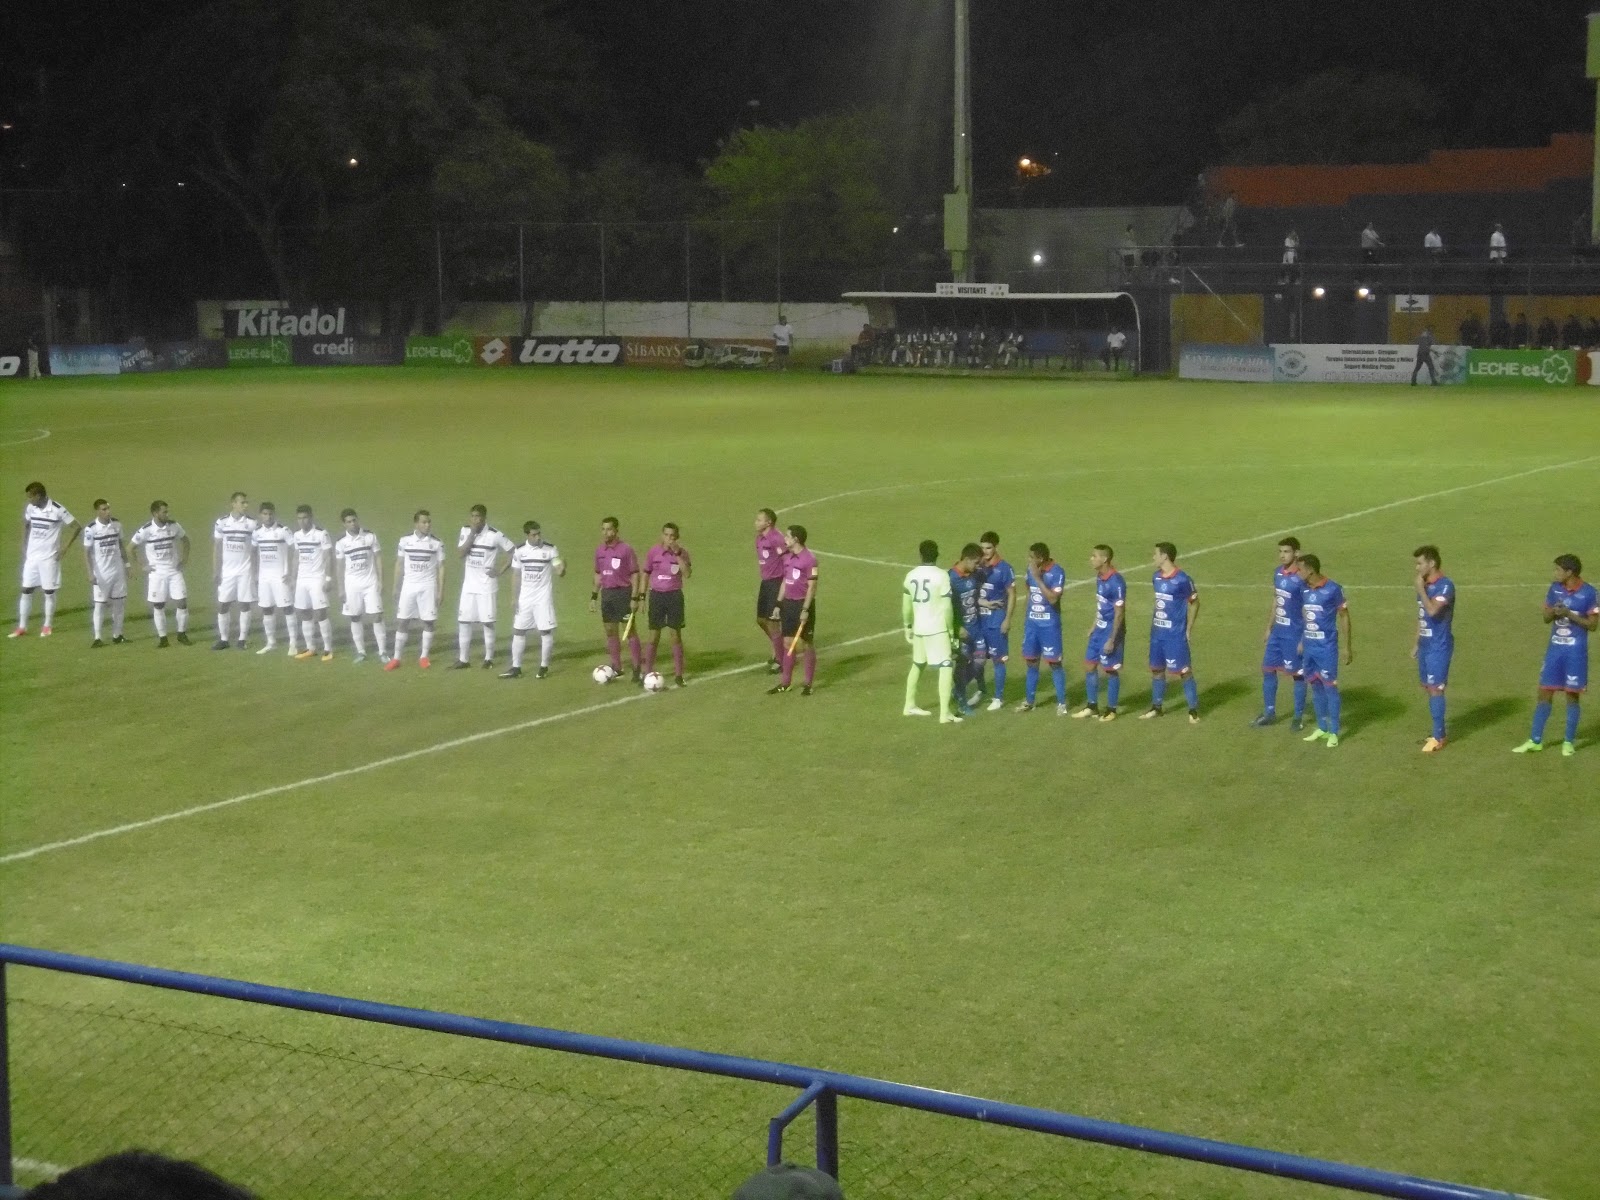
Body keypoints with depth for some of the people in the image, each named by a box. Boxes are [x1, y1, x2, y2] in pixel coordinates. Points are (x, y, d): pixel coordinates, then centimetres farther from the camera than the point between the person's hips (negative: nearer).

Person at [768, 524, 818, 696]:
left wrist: (805, 609, -19)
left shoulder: (809, 559, -13)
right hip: (788, 603, 7)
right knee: (787, 643, 8)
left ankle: (808, 683, 10)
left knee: (808, 644, 3)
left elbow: (812, 586, -15)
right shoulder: (787, 557, 9)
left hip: (803, 604, -7)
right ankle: (785, 682, 13)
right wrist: (779, 604, 14)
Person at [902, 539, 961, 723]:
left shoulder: (911, 575, 3)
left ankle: (910, 705, 33)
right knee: (946, 667, -4)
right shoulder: (942, 576, -13)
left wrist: (907, 627, 22)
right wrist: (951, 630, -3)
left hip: (918, 627, 6)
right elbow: (947, 607, -13)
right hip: (937, 629, -6)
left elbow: (906, 605, 10)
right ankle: (944, 713, -11)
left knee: (917, 665, 23)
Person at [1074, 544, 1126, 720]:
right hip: (1099, 629, 9)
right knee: (1089, 665, 12)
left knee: (1110, 670, 3)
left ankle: (1111, 710, 16)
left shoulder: (1116, 582, -22)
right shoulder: (1099, 577, 5)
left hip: (1111, 631, -9)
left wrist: (1112, 640, -20)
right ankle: (1092, 706, 24)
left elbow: (1119, 614, -21)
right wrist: (1094, 625, 19)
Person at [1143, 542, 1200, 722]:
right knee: (1156, 669, 14)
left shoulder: (1182, 579, -16)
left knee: (1184, 671, -3)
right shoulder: (1156, 577, 6)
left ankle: (1194, 709, 6)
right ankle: (1156, 707, 26)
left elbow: (1194, 603, -8)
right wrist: (1153, 622, 13)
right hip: (1157, 633, 7)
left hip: (1176, 634, -7)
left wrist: (1189, 629, -8)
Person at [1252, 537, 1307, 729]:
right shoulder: (1278, 572, 4)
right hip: (1277, 631, 8)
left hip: (1294, 634, -8)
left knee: (1297, 674, 4)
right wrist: (1269, 628, 17)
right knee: (1267, 669, 12)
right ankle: (1269, 712, 24)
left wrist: (1304, 640, -17)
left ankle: (1299, 717, 15)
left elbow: (1307, 611, -16)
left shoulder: (1301, 578, -18)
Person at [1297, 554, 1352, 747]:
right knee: (1316, 687, 13)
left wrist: (1348, 646, -6)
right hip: (1310, 646, 6)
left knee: (1330, 687, -2)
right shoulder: (1304, 590, 5)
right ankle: (1322, 728, 24)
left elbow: (1344, 617, -6)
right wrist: (1302, 641, 16)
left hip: (1327, 647, -6)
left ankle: (1334, 732, 5)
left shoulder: (1333, 590, -13)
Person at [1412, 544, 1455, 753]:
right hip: (1425, 644, 9)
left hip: (1439, 646, -9)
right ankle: (1438, 731, 22)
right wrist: (1416, 643, 20)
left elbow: (1432, 610, -29)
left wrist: (1420, 589, -20)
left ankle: (1439, 737, -2)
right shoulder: (1425, 585, 11)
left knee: (1435, 688, -7)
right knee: (1428, 687, 12)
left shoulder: (1445, 585, -16)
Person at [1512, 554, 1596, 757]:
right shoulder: (1555, 589, 4)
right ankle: (1535, 741, 12)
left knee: (1572, 695, 4)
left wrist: (1570, 614, -19)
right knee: (1544, 693, 5)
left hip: (1576, 650, -4)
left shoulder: (1588, 593, -10)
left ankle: (1569, 741, 16)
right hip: (1555, 648, 4)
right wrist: (1553, 611, -12)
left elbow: (1592, 625, -9)